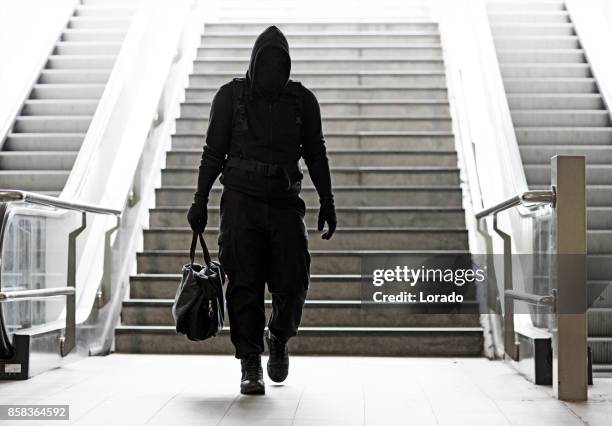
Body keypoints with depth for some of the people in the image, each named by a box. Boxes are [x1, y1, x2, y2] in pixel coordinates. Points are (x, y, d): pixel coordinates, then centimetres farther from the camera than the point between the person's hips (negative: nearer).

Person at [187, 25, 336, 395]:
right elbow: (213, 152, 6)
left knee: (292, 286, -5)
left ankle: (279, 340, 25)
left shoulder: (302, 100, 7)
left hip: (285, 202, 1)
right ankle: (251, 366, 7)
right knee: (245, 286, -3)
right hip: (241, 201, -1)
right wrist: (201, 201, 2)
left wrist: (327, 202, 8)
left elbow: (316, 155, 13)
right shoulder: (231, 95, 4)